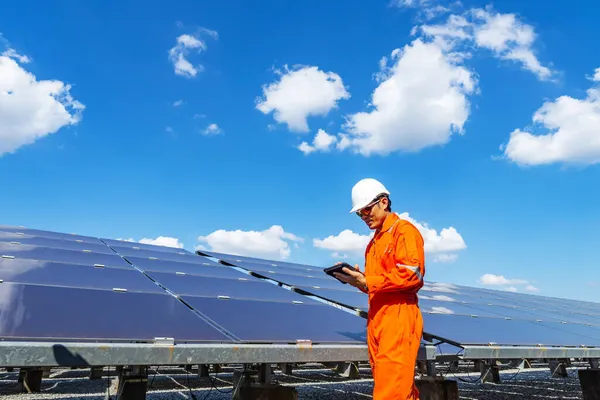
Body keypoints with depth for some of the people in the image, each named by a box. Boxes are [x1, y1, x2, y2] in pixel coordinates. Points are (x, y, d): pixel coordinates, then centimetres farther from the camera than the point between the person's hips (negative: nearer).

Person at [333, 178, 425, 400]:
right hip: (376, 318, 8)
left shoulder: (404, 230, -5)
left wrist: (368, 282, -16)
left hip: (399, 317, -8)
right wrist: (357, 278, 4)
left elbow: (412, 274, -16)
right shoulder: (376, 239, 21)